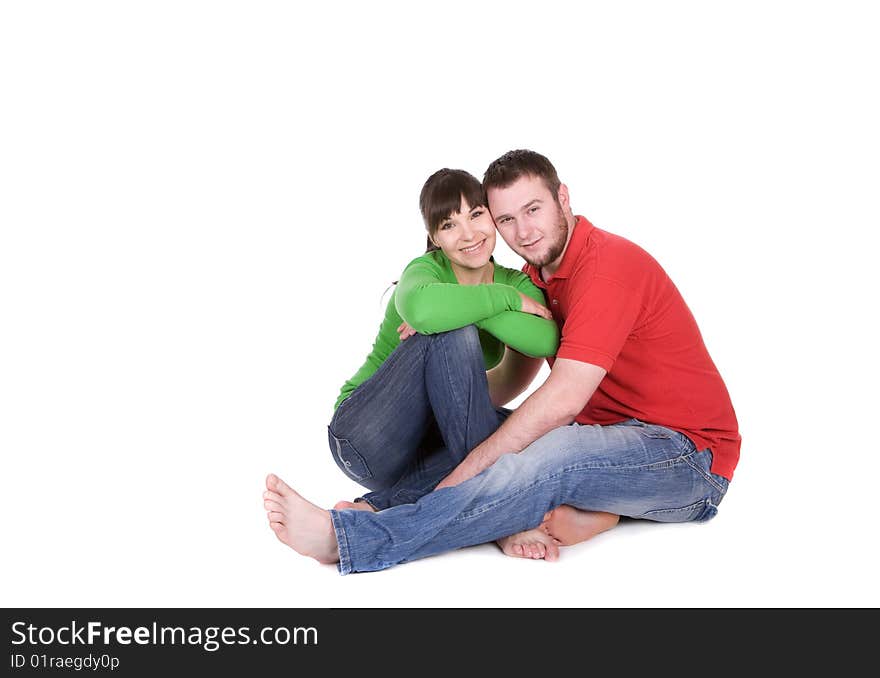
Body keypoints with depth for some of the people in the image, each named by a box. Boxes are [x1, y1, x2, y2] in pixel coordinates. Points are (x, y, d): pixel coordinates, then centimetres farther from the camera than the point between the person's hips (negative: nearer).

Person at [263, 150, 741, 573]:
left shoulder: (609, 263, -19)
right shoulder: (537, 278, 10)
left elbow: (562, 400, -27)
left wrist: (460, 475, -26)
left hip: (689, 455, -9)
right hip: (611, 438, 9)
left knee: (542, 460, -35)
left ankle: (344, 539, -37)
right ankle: (558, 511, -24)